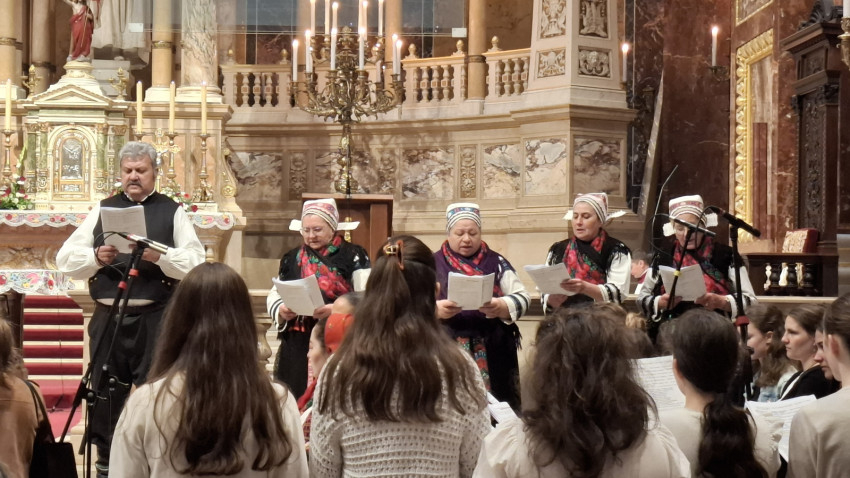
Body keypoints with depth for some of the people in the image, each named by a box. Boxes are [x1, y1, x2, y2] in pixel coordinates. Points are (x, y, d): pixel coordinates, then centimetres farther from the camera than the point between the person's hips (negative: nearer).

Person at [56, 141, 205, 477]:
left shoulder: (172, 212, 5)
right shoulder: (102, 210, 13)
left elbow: (196, 263, -6)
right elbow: (65, 259, 5)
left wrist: (160, 256, -22)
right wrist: (96, 257, -14)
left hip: (154, 318, -3)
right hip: (107, 317, 3)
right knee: (104, 394, 8)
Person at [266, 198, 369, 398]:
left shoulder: (353, 256, 0)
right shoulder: (292, 259, 14)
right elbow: (274, 295, 16)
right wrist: (281, 311, -6)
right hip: (298, 346, 4)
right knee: (298, 399, 2)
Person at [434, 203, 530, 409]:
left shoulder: (496, 262, 11)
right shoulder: (433, 263, 6)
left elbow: (522, 298, 5)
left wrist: (502, 307, -16)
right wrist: (436, 310, -21)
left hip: (492, 353, 1)